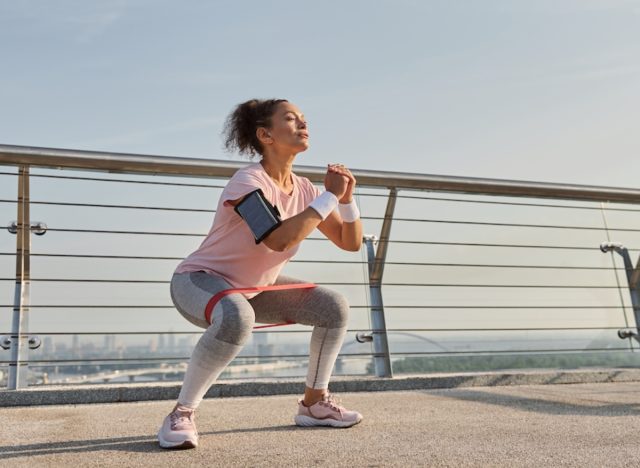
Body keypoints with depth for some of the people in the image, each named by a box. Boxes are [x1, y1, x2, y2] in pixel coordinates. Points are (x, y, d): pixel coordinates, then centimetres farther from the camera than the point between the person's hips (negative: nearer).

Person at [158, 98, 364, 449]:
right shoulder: (248, 181, -26)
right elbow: (280, 240, -42)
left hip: (254, 288, 8)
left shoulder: (304, 189, -3)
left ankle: (314, 403, 12)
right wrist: (329, 196, -33)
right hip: (199, 281, -7)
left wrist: (346, 199, -16)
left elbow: (351, 242, 0)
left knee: (335, 307, -3)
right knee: (236, 317, -42)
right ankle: (181, 414, -21)